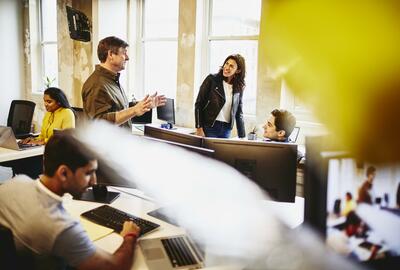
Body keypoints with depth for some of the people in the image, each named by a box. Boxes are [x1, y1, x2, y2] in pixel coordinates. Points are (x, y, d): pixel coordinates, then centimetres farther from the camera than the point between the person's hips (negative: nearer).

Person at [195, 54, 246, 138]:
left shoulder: (239, 88, 8)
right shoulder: (212, 79, -3)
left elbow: (239, 113, 13)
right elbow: (199, 104, -5)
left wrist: (242, 136, 8)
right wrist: (199, 128, -12)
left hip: (226, 129, 4)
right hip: (209, 127, -3)